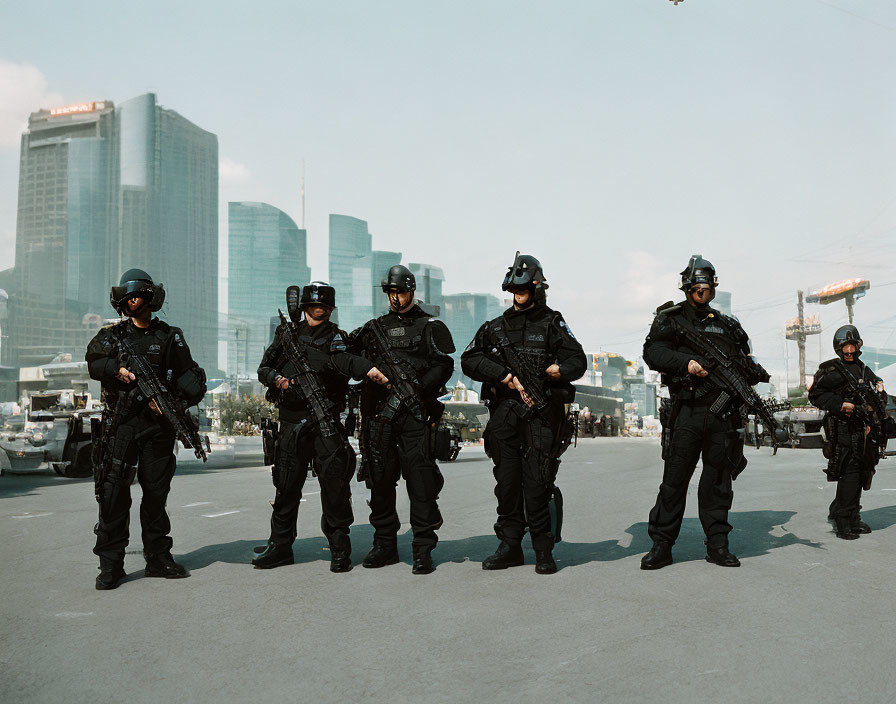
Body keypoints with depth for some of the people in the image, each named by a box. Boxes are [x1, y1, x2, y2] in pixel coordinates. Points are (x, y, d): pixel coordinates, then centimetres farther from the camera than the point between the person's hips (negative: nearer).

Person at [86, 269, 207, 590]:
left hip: (157, 424, 0)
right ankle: (110, 565, 2)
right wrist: (119, 369, -21)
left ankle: (158, 558, 15)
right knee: (113, 491, -5)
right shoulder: (112, 334, 13)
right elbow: (94, 362, -2)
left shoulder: (169, 337, 8)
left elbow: (191, 379, 5)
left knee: (156, 492, 5)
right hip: (120, 423, 0)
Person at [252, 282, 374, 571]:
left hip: (326, 421, -3)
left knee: (334, 484, -5)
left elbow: (344, 361, -18)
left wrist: (370, 369, -39)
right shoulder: (286, 333, 13)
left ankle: (339, 549, 6)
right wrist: (277, 379, -8)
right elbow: (264, 368, 15)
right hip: (291, 423, 3)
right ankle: (280, 547, 22)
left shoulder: (335, 337, 3)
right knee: (286, 485, 10)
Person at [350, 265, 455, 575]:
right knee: (380, 477, 7)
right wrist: (367, 369, -6)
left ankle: (423, 550, -4)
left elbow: (444, 366, -1)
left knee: (420, 477, -9)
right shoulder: (374, 327, 18)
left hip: (416, 413, -4)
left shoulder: (431, 327, 8)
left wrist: (418, 388, -15)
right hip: (379, 413, 4)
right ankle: (385, 546, 19)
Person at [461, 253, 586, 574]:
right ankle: (510, 547, 18)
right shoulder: (496, 327, 16)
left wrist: (560, 370, -21)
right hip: (504, 414, 4)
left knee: (538, 482, -6)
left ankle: (544, 550, 5)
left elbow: (578, 360, 2)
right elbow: (470, 360, 6)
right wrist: (506, 376, -8)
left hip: (541, 413, -3)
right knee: (507, 481, 7)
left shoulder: (552, 324, 7)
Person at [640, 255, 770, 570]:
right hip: (687, 411, -3)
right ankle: (661, 546, 5)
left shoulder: (726, 325, 19)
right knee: (674, 478, -2)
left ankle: (717, 545, 16)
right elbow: (652, 352, -5)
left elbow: (742, 361, 22)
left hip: (722, 414, 4)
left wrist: (754, 372, 0)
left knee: (718, 479, 8)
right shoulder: (670, 318, 8)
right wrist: (686, 363, -18)